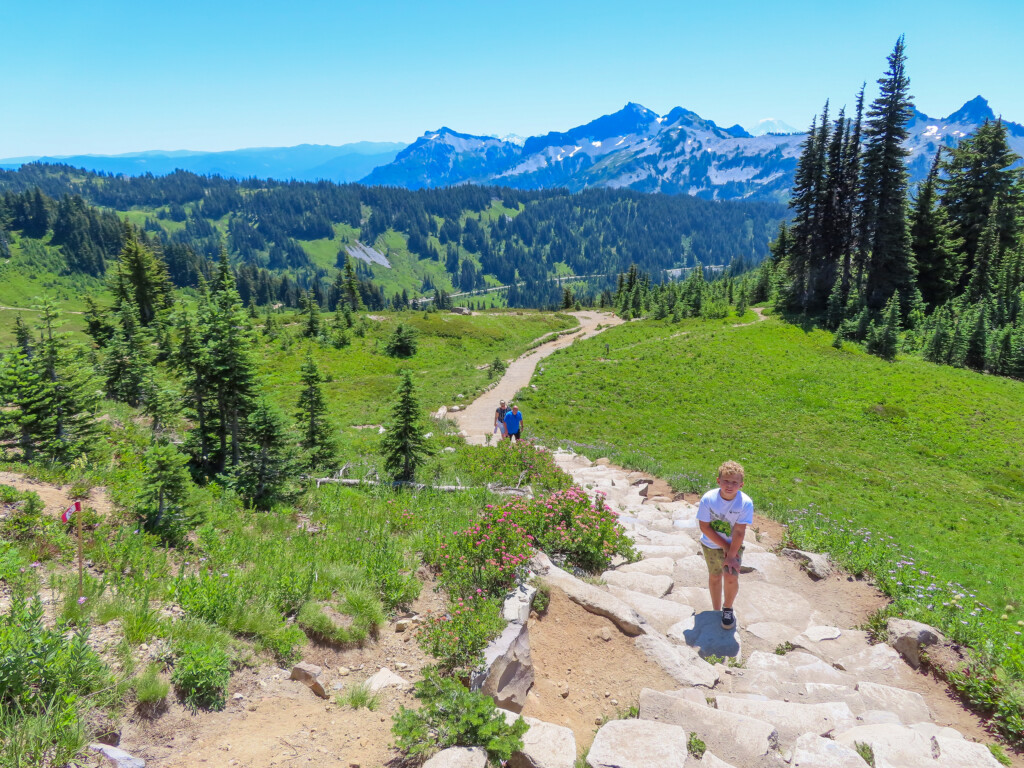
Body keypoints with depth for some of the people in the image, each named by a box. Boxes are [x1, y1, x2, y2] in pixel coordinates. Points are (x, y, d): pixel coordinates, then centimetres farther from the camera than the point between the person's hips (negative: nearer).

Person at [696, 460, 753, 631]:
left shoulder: (745, 503, -25)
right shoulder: (708, 499, -24)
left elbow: (739, 532, -21)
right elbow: (704, 527, -17)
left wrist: (731, 555, -21)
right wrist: (724, 547, -17)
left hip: (734, 545, -1)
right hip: (711, 544, 1)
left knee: (731, 577, -16)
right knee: (715, 577, 15)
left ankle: (727, 609, 13)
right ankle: (716, 610, 37)